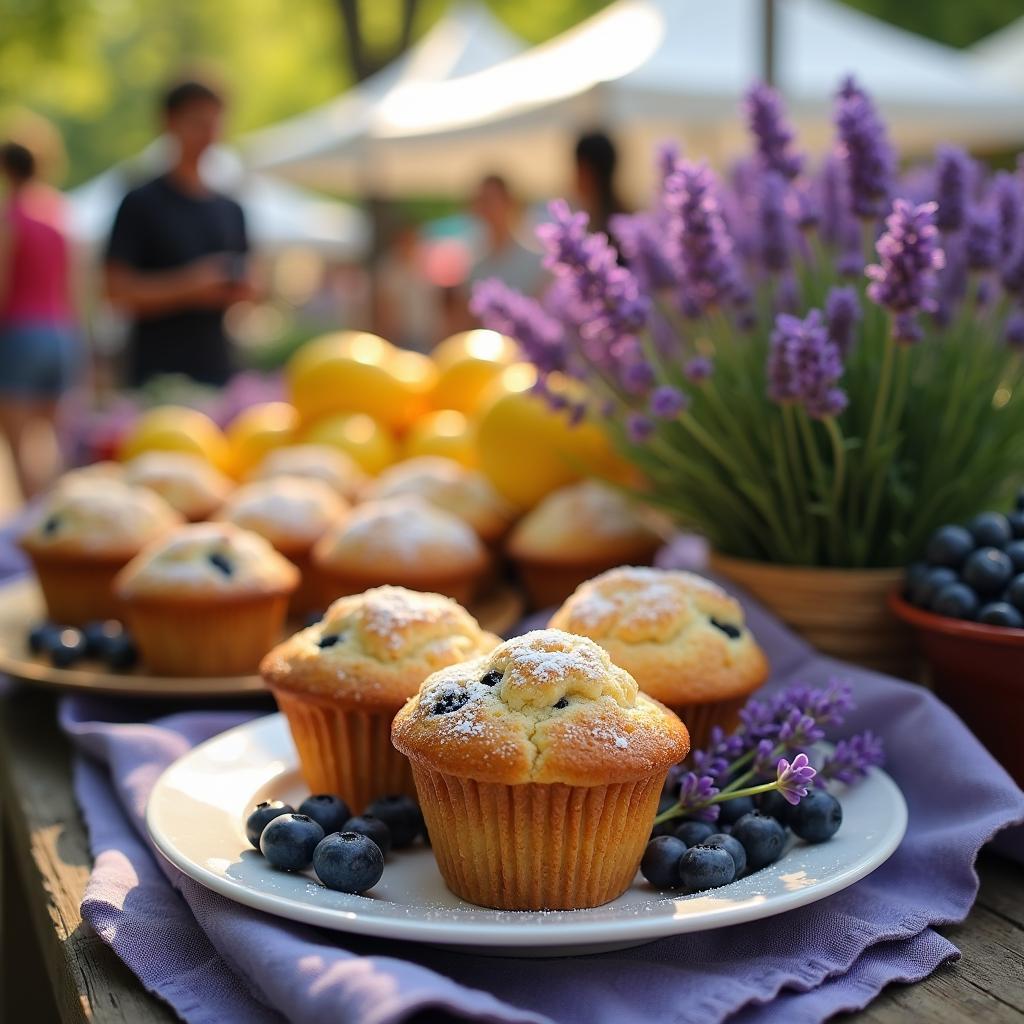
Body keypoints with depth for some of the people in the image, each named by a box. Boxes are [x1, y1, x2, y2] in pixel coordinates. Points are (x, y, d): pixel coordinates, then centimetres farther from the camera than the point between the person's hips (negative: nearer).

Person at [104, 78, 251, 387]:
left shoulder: (231, 210, 14)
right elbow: (118, 289, -7)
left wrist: (243, 291, -1)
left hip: (216, 370, 5)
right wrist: (189, 285, -17)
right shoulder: (141, 203, -1)